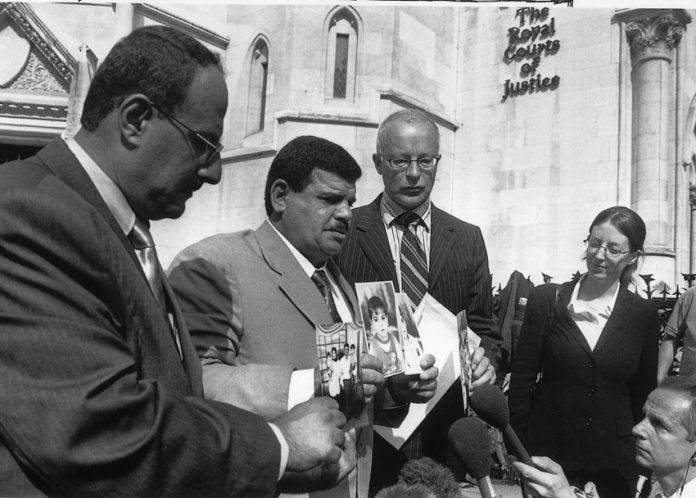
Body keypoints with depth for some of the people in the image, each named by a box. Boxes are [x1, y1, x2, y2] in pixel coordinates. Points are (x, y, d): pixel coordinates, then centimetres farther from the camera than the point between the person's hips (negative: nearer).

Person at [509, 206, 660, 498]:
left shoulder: (643, 314, -2)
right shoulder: (546, 299, -6)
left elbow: (644, 392, 6)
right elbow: (522, 377, -3)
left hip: (615, 462, 1)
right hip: (548, 450, -1)